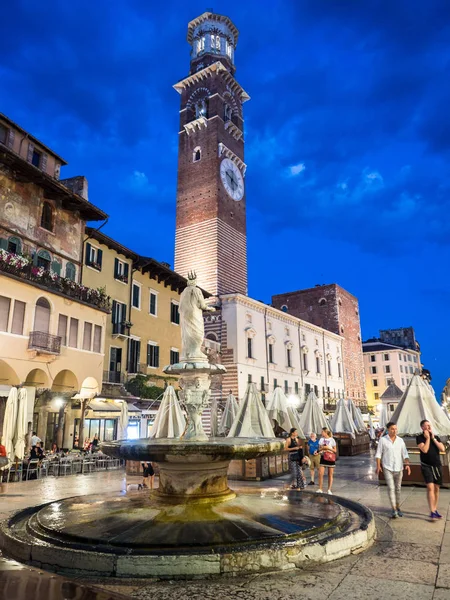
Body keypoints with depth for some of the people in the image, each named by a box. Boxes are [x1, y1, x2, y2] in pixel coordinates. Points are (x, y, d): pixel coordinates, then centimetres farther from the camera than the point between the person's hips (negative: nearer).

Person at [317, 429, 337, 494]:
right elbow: (319, 449, 12)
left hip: (330, 458, -3)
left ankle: (329, 490, 13)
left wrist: (328, 448, -17)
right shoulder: (321, 439, 7)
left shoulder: (332, 440, -5)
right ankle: (320, 489, 3)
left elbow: (335, 450, -2)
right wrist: (322, 448, -9)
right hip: (323, 457, 3)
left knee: (330, 475, 3)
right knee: (320, 473, -5)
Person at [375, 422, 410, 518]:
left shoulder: (400, 440, 2)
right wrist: (378, 466, -13)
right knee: (391, 488, -11)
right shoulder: (382, 440, -6)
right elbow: (378, 453, -4)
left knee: (398, 488, 12)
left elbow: (405, 454, -1)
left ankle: (398, 507, 29)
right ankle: (394, 510, -7)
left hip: (399, 468, 3)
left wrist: (407, 464, -17)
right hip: (387, 468, -3)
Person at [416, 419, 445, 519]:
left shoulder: (436, 437, 9)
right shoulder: (420, 438, -5)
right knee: (430, 487, -15)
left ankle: (435, 510, 20)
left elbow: (442, 449, -5)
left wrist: (433, 438, -9)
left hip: (437, 466, 5)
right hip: (426, 466, -5)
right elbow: (425, 450, -18)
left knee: (436, 489, 9)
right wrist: (428, 438, -13)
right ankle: (432, 512, -15)